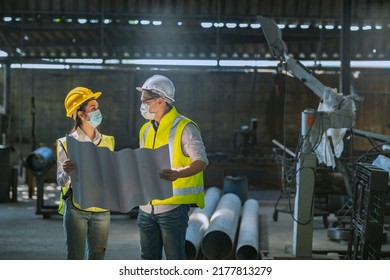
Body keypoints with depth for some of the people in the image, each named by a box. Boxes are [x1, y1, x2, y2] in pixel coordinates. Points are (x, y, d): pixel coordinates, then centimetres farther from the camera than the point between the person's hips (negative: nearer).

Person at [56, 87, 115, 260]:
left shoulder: (108, 142, 9)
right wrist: (67, 172, -28)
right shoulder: (66, 143, -3)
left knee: (97, 259, 7)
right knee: (75, 258, -1)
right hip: (76, 209, -4)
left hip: (101, 208, 4)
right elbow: (61, 181, -7)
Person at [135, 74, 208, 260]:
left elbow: (201, 161, -18)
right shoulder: (146, 130, 14)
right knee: (149, 258, 14)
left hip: (173, 206, -7)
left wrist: (179, 173, -35)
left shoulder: (184, 128, -9)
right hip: (147, 207, 7)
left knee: (175, 259, -2)